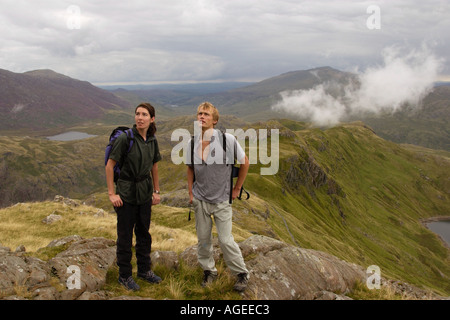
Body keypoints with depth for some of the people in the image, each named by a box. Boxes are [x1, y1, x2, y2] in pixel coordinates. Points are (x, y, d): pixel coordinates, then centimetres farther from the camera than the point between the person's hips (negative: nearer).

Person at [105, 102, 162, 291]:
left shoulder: (152, 140, 1)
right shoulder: (125, 138, -16)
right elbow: (109, 165, -13)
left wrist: (156, 191, 14)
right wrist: (112, 193, -14)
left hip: (145, 193, 5)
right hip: (126, 193, -5)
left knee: (143, 232, 17)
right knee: (125, 235, 6)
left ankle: (144, 270, 33)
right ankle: (124, 276, 21)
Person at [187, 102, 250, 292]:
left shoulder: (227, 139, -15)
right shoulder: (192, 142, -3)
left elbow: (245, 162, -2)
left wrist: (237, 188, 1)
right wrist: (191, 193, 8)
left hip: (221, 199, -3)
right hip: (200, 199, 4)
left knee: (225, 240, -3)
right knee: (203, 238, 12)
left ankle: (242, 274, 17)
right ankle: (208, 271, 32)